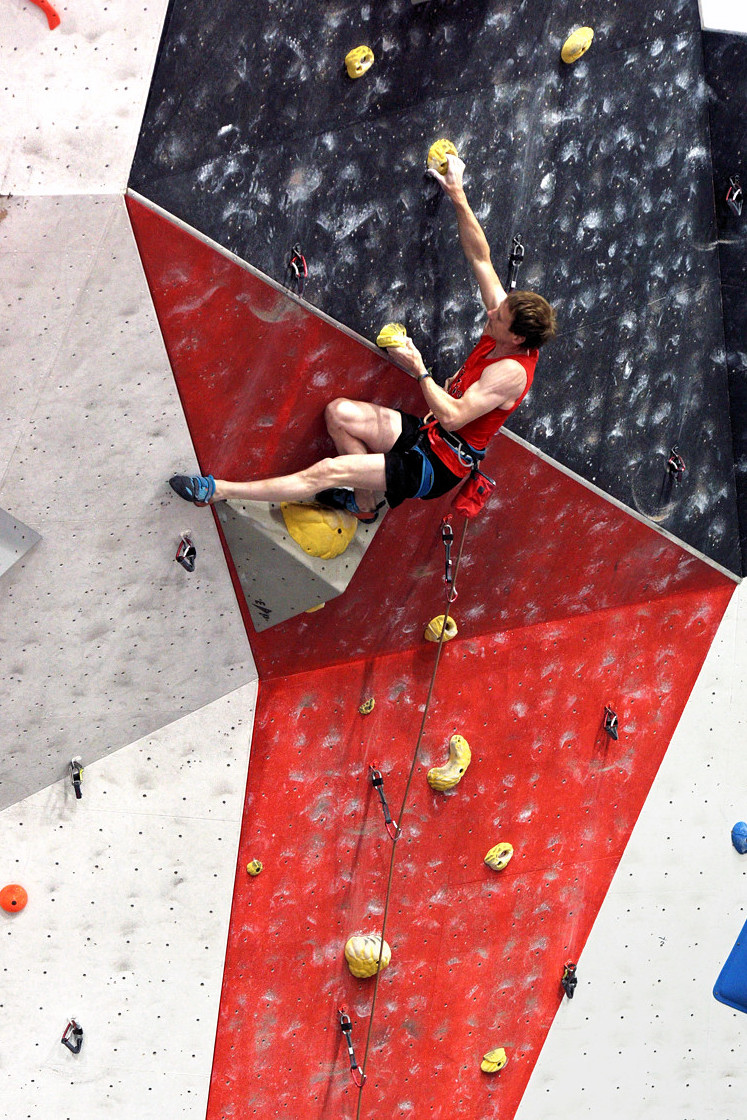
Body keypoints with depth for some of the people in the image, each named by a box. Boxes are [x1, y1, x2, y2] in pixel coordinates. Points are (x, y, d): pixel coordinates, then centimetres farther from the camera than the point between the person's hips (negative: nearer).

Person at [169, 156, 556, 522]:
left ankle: (216, 490, -12)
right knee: (339, 412, -2)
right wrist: (458, 197, 2)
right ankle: (365, 504, 12)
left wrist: (419, 370, -26)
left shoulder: (511, 371, -27)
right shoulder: (503, 323, -2)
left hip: (439, 464, -9)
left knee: (330, 471, -16)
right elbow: (480, 258, 4)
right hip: (427, 432, 9)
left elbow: (452, 416, -32)